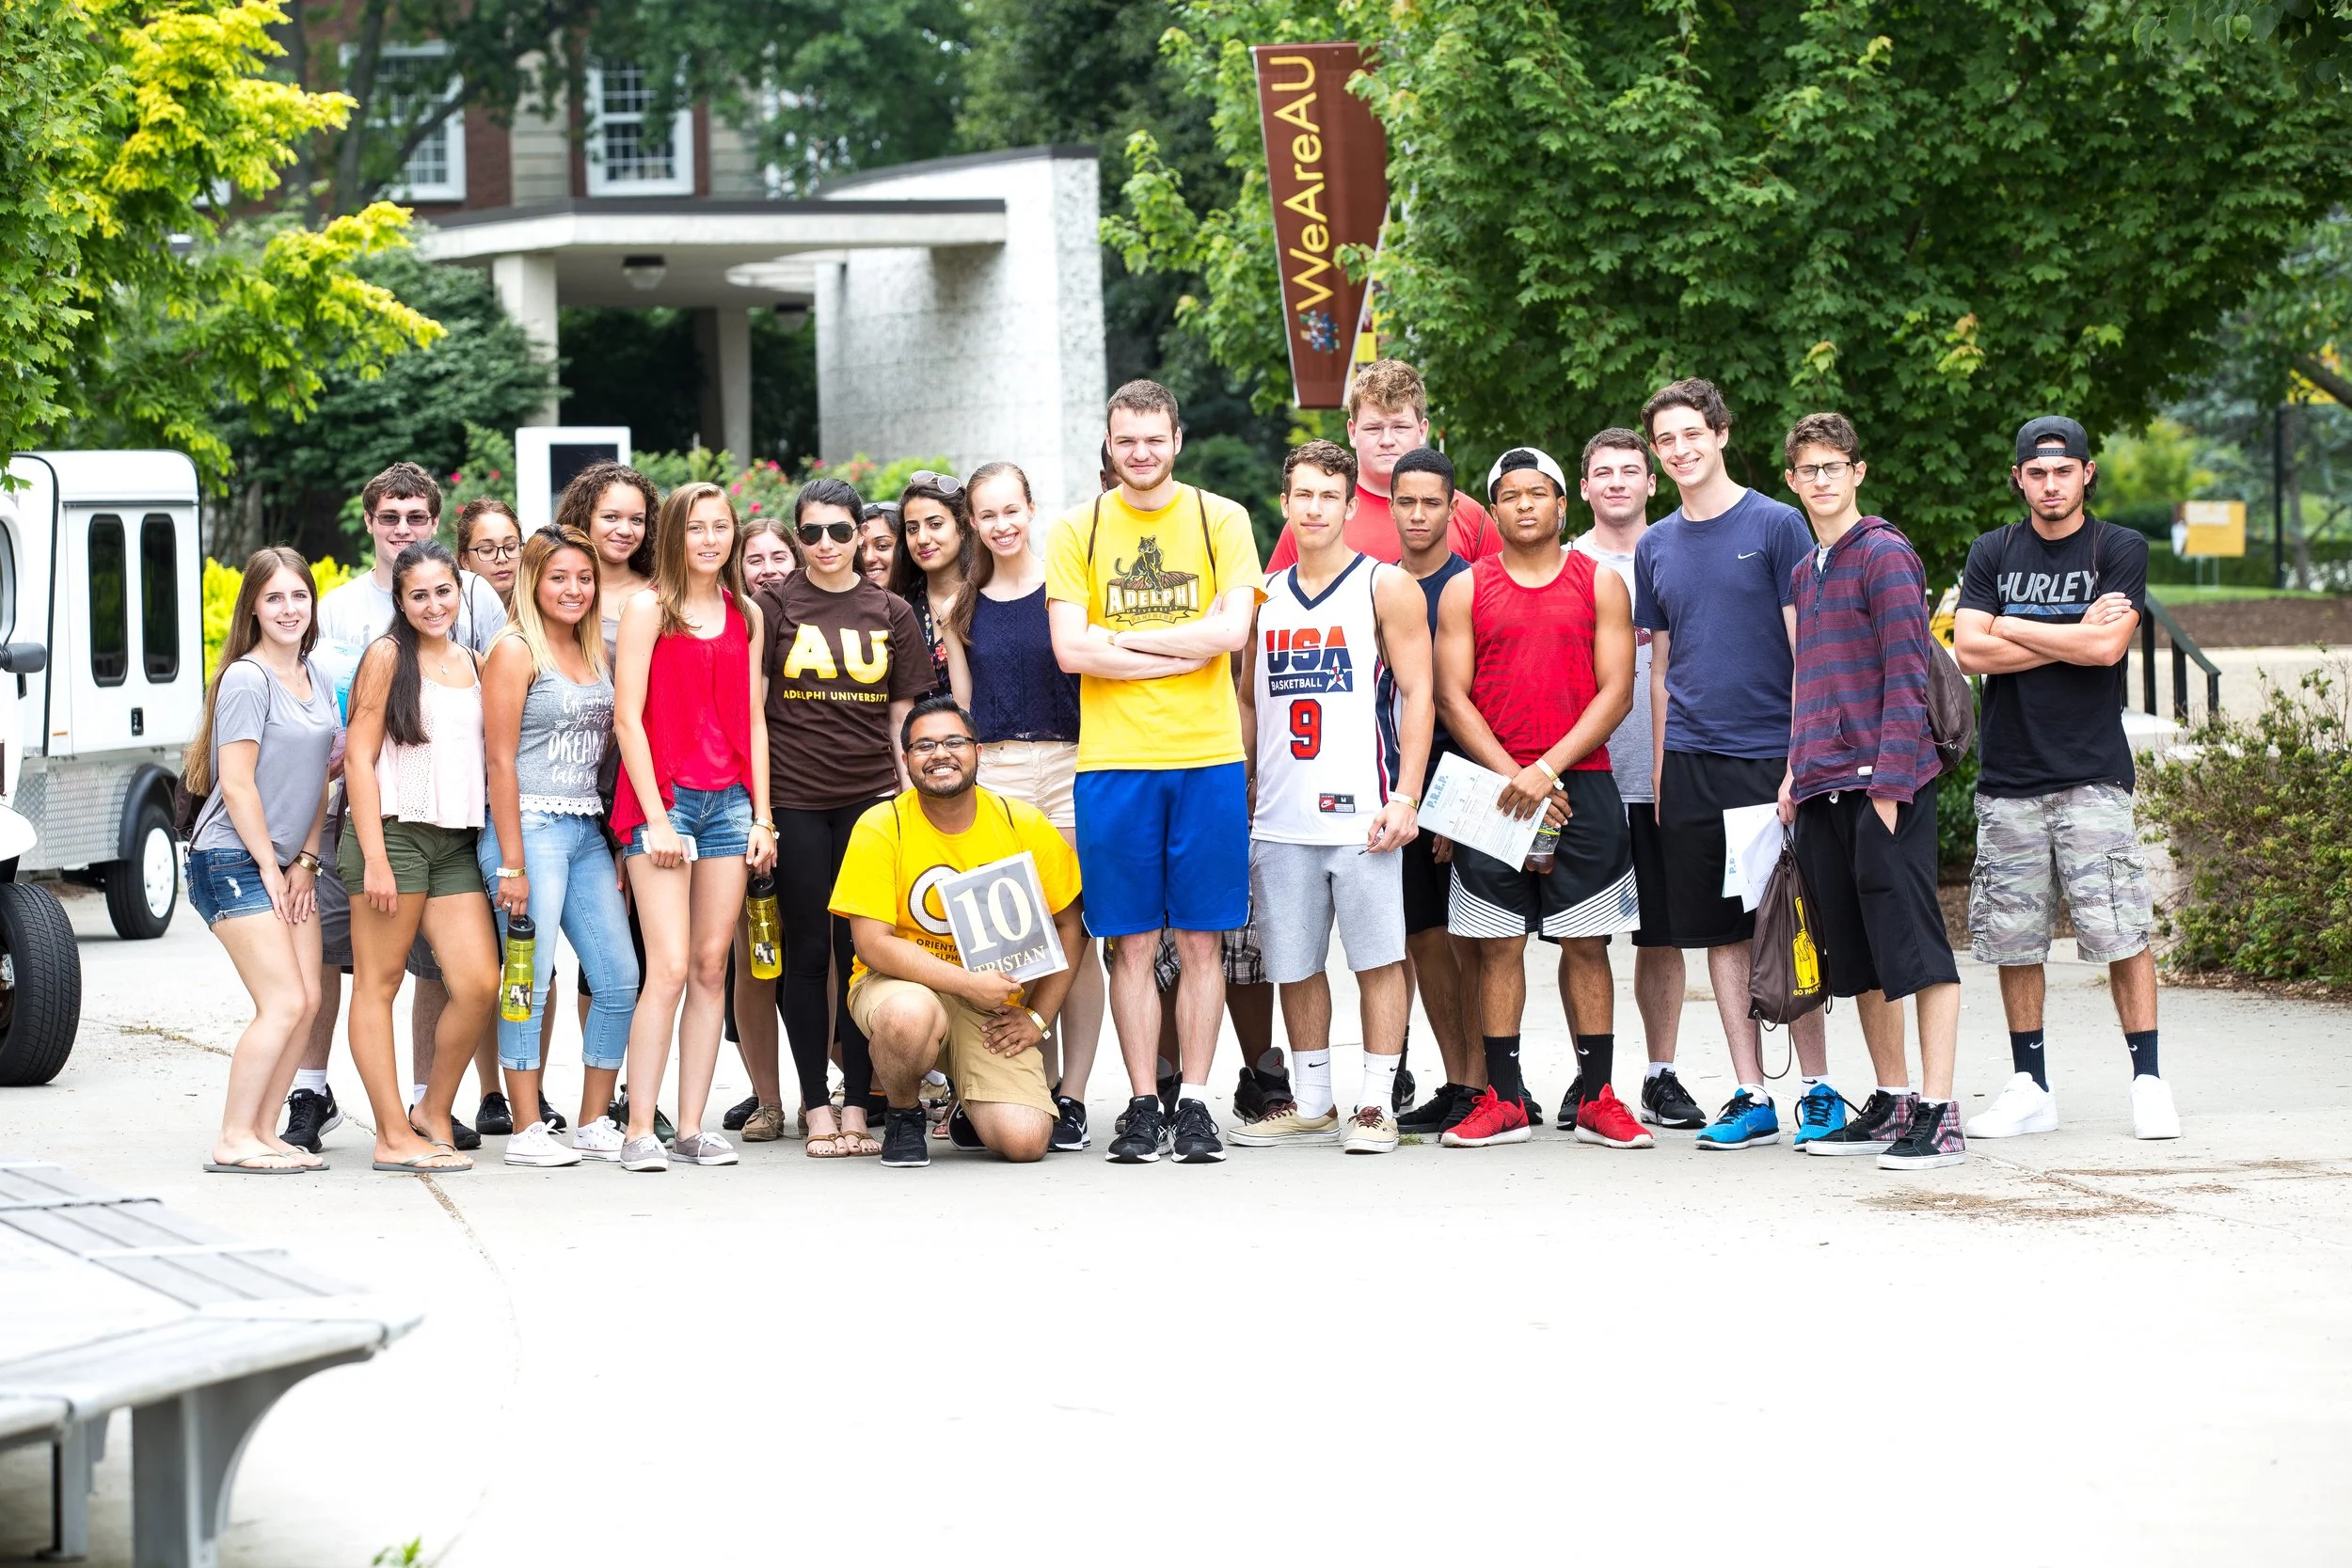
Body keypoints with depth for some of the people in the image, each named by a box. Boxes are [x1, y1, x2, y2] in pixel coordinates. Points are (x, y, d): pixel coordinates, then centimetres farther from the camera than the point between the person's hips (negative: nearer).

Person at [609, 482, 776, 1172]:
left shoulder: (746, 615, 14)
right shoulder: (649, 609, -1)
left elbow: (752, 721, 15)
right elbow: (627, 717, -5)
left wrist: (762, 816, 8)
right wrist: (656, 816, -11)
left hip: (729, 802, 5)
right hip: (662, 798, -5)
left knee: (712, 967, 3)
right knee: (670, 968, -12)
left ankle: (692, 1127, 6)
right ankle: (640, 1132, -10)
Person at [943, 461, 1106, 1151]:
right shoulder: (964, 611, 13)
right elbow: (961, 710, 16)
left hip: (1067, 765, -3)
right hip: (990, 775, 3)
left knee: (1073, 937, -5)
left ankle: (1073, 1095, -2)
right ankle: (1036, 1089, 6)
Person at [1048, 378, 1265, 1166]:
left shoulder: (1220, 521, 5)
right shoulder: (1078, 531, 6)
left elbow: (1232, 629, -8)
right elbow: (1071, 649, -5)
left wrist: (1123, 637, -9)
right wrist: (1183, 651, -9)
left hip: (1206, 755, 0)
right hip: (1113, 760, 0)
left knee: (1200, 940, 2)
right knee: (1131, 943, 2)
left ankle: (1194, 1102, 7)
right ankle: (1143, 1107, 7)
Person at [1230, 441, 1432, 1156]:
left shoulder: (1387, 588, 0)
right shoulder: (1265, 596, 14)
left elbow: (1419, 695, -4)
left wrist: (1405, 797, -12)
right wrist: (1239, 791, 12)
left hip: (1359, 809, -5)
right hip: (1279, 815, 5)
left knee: (1377, 958, -3)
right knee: (1294, 963, 8)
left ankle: (1375, 1104, 1)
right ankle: (1310, 1103, 19)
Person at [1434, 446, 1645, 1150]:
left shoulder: (1600, 584, 6)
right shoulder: (1465, 590, 7)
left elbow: (1616, 691, -1)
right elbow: (1452, 697, 2)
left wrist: (1550, 767, -12)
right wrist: (1513, 777, -9)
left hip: (1582, 786, 0)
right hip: (1491, 789, 1)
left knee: (1586, 943, 1)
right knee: (1498, 944, 1)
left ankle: (1596, 1099, 6)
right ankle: (1503, 1101, 5)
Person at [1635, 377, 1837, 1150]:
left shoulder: (1775, 526, -2)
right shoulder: (1655, 547, 12)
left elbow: (1806, 649, -4)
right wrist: (1659, 773, 12)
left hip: (1769, 755, -4)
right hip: (1691, 762, 4)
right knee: (1722, 932, 4)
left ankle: (1818, 1089, 6)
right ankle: (1751, 1097, 9)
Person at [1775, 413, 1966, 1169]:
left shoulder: (1885, 556, -5)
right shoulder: (1806, 572, 19)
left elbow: (1906, 675, -11)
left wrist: (1889, 781, -17)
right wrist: (1797, 771, 13)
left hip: (1886, 784, -8)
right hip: (1823, 791, 8)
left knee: (1914, 947, -9)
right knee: (1855, 956, 10)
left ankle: (1938, 1115, -12)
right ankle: (1891, 1101, 18)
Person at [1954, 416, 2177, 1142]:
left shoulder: (2120, 550, 2)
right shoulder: (1993, 554, 11)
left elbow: (2108, 647, -11)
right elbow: (1971, 652, -2)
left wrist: (2009, 627, -3)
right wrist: (2074, 635, -6)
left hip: (2092, 774, -3)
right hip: (2008, 775, 3)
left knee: (2120, 931, -9)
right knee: (2012, 937, 3)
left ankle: (2148, 1081, -3)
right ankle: (2030, 1088, 11)